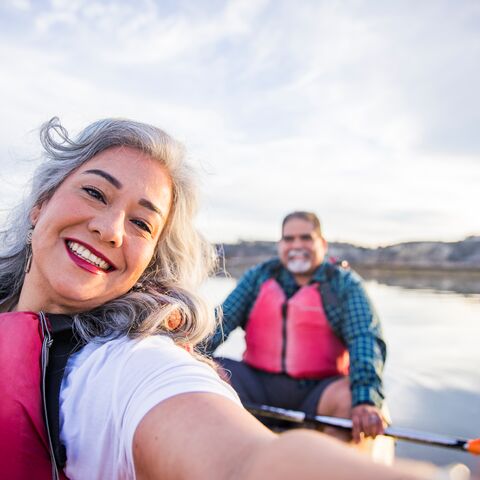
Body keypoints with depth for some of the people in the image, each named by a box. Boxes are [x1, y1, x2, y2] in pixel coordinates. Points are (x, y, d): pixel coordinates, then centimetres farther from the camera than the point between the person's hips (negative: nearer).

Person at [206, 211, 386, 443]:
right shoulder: (259, 276, 10)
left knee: (351, 395, -31)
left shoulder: (345, 283, 4)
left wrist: (365, 400, -28)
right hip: (257, 387, 2)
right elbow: (222, 320, 1)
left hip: (317, 393, -2)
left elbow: (365, 338, -11)